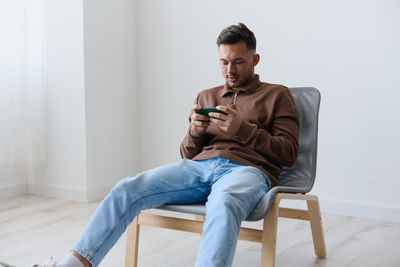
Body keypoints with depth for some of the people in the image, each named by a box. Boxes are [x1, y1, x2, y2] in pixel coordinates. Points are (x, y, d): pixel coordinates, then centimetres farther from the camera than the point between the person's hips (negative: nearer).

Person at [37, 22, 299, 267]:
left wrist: (242, 128, -7)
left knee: (223, 205, -42)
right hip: (199, 166, 4)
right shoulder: (206, 97, 27)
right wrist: (195, 132, 0)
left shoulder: (277, 95, 16)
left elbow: (288, 154, 5)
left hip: (246, 169, -4)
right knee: (126, 189, -20)